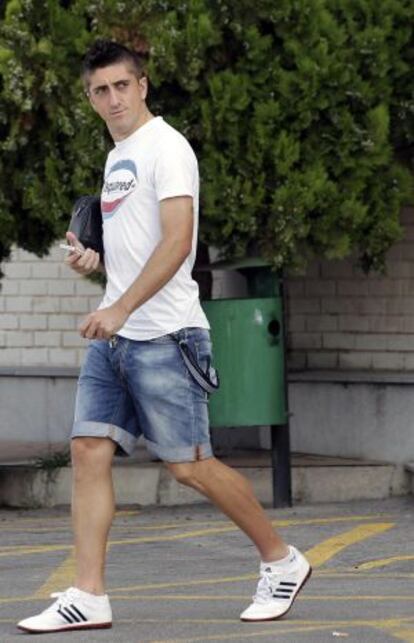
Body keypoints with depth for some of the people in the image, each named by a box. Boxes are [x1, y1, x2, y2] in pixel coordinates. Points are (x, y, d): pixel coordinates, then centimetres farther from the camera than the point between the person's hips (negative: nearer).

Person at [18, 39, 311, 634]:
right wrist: (95, 259, 12)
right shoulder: (116, 158, 18)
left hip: (162, 337, -9)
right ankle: (88, 597, -3)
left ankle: (281, 561, 12)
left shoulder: (166, 148, -10)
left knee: (189, 465, -4)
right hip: (112, 337, 9)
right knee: (89, 453, -2)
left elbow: (177, 242, -21)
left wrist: (121, 309, -26)